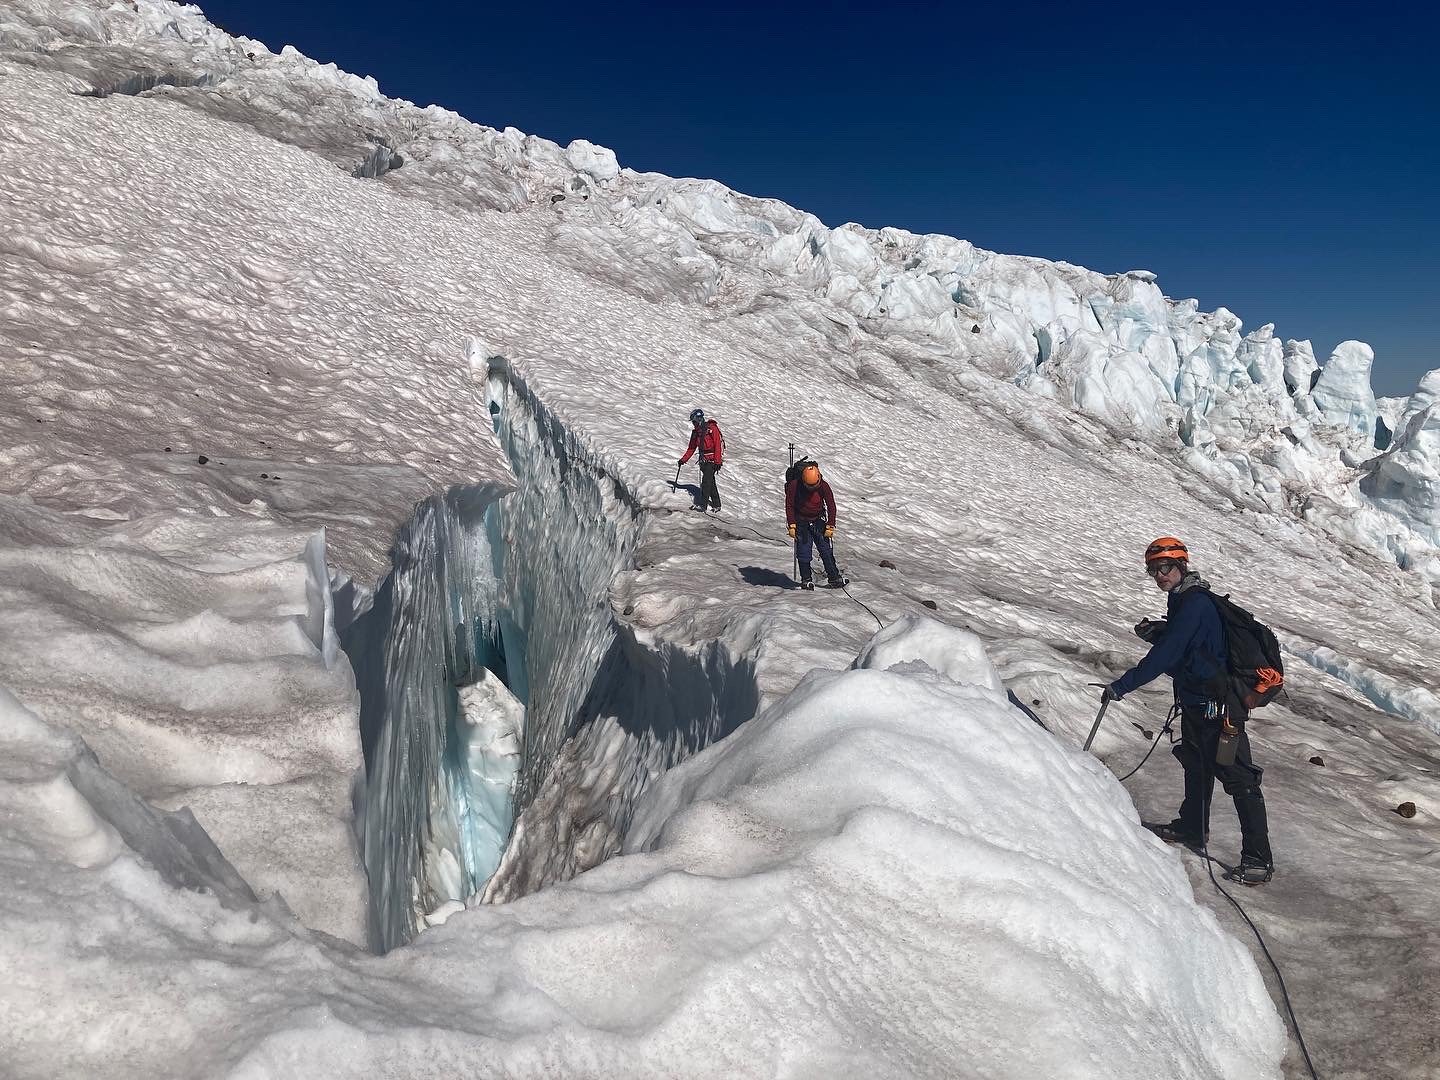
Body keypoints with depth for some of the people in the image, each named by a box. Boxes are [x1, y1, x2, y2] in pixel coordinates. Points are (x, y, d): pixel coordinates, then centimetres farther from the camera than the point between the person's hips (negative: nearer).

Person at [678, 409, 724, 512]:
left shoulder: (712, 428, -11)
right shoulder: (696, 432, 11)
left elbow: (718, 445, -15)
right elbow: (691, 448, 18)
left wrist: (718, 462, -20)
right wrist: (684, 460, 10)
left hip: (712, 460, -7)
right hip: (703, 460, 7)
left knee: (706, 481, -16)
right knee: (710, 482, 8)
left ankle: (703, 504, -19)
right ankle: (716, 505, 15)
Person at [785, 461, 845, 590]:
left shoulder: (824, 486, -14)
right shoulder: (794, 486, -17)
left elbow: (831, 506, -5)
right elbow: (789, 506, -6)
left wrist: (830, 526, -6)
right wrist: (791, 526, -10)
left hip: (819, 521, 1)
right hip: (801, 523, -1)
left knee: (826, 551, -1)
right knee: (803, 553, -4)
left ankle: (834, 578, 5)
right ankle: (806, 580, 6)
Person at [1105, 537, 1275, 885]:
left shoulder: (1194, 604, -21)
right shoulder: (1183, 601, 10)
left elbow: (1166, 656, -26)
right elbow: (1175, 645, 21)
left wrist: (1122, 685, -24)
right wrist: (1153, 633, 1)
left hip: (1218, 705, -11)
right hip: (1195, 700, 11)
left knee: (1238, 778, -5)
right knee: (1196, 766, 24)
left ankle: (1259, 858, 0)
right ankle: (1192, 828, 42)